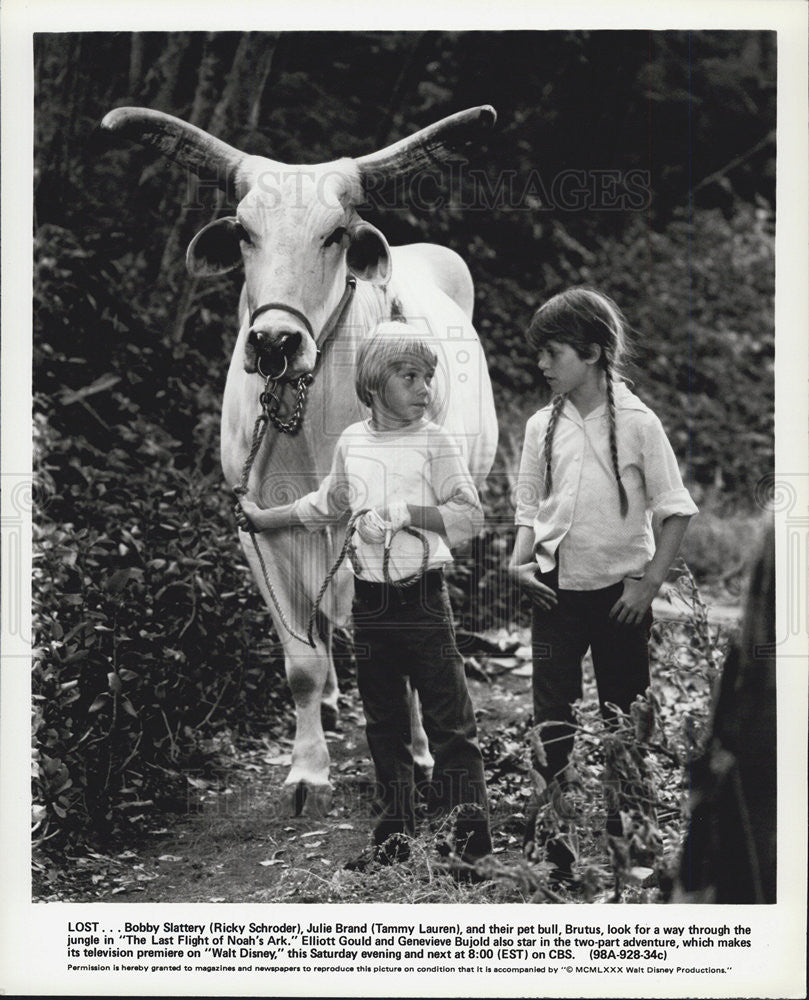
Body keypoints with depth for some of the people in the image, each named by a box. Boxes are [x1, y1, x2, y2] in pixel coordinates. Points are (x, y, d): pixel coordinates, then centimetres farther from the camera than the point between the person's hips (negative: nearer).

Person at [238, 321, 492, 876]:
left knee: (449, 722, -5)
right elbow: (327, 506, 25)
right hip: (371, 600, 5)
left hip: (424, 600, -5)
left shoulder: (434, 442, -6)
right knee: (384, 726, 13)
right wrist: (261, 518, 30)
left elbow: (469, 517, -12)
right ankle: (395, 838, 24)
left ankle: (469, 843, 1)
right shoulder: (352, 443, 8)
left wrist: (401, 512, -17)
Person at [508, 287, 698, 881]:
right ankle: (547, 845, 2)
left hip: (620, 591, -2)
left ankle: (623, 845, 19)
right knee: (551, 719, -3)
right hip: (556, 589, 3)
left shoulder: (636, 423, -7)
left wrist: (650, 582, -11)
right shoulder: (543, 426, 5)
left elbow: (675, 510, -4)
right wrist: (521, 562, -3)